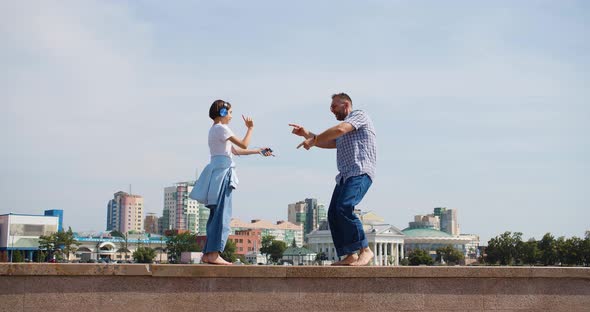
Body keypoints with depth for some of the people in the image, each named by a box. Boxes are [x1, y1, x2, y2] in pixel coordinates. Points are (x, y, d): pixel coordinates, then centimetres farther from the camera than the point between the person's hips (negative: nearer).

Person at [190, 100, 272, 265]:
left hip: (217, 172, 10)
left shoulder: (215, 129, 21)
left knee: (216, 214, 10)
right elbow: (243, 145, -10)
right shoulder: (221, 128, -8)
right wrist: (250, 128, 5)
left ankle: (208, 253, 10)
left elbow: (236, 150, 23)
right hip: (222, 172, -10)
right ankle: (214, 254, -13)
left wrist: (258, 151, 25)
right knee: (222, 214, -10)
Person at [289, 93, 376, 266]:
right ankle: (350, 256, -3)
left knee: (344, 207, -26)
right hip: (345, 175, 10)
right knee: (333, 214, -3)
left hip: (360, 172, -9)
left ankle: (365, 250, -23)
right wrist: (306, 134, 15)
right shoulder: (345, 130, 32)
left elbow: (339, 129, -13)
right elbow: (327, 143, 28)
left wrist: (313, 140, -9)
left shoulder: (359, 115, 3)